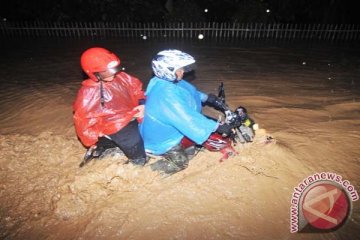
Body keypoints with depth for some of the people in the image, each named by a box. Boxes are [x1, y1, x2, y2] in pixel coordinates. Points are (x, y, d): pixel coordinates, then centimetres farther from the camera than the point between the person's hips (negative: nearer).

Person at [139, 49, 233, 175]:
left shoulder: (163, 81, -7)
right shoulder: (166, 95, -36)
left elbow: (189, 91, 8)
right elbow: (188, 120, -35)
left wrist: (207, 97, 3)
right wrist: (218, 126, -29)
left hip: (163, 126, 9)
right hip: (160, 140, -9)